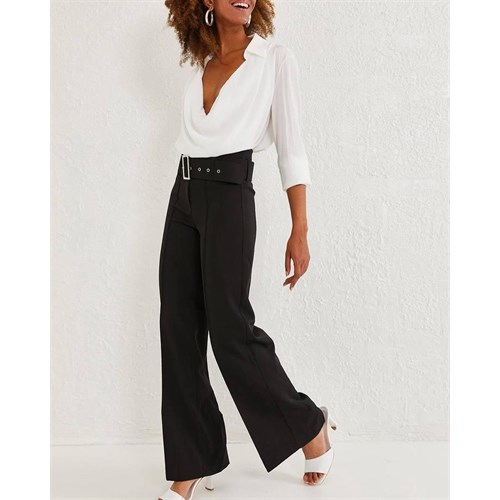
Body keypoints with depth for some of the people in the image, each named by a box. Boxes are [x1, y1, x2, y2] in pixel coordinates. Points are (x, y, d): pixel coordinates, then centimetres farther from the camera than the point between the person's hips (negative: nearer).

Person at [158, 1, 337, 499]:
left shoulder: (275, 57, 0)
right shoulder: (201, 63, 15)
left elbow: (290, 146, -4)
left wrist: (300, 230, -9)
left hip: (229, 196, -6)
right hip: (183, 196, 6)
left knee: (229, 328, -5)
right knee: (179, 331, 3)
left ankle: (310, 424, 19)